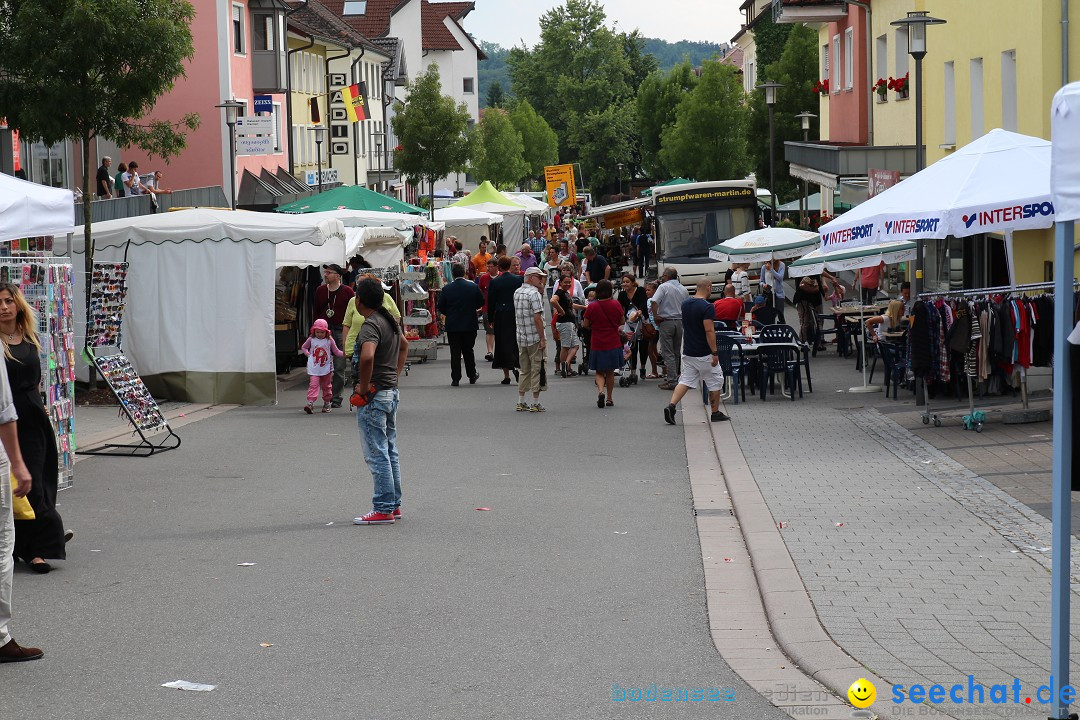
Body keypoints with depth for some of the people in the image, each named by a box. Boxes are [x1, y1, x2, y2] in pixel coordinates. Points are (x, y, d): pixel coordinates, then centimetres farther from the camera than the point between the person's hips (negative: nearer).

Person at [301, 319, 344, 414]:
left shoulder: (329, 340, -2)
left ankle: (326, 403, 23)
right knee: (313, 385, -15)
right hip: (314, 369, -1)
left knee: (327, 386, 11)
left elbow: (336, 351, 3)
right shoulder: (311, 340, 0)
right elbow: (303, 347, 16)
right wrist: (308, 354, 1)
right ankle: (310, 403, -22)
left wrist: (343, 353, -13)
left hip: (326, 368, 1)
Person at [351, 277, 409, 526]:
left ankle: (383, 510, -3)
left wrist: (363, 386, -22)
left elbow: (367, 356, -36)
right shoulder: (390, 320, 11)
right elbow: (404, 345, 30)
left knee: (376, 454, -5)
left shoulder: (371, 325, -18)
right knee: (390, 452, 14)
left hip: (373, 396, -9)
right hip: (392, 392, 9)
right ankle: (394, 505, 20)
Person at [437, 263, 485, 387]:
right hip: (470, 325, 1)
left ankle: (455, 379, 1)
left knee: (455, 352, 3)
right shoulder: (473, 287, -6)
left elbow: (441, 307, -3)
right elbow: (481, 303, 4)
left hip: (452, 325, -1)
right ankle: (472, 376, 24)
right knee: (468, 351, 15)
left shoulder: (446, 289, -9)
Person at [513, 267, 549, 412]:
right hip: (535, 338, -7)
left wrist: (541, 289, 12)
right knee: (536, 370, 0)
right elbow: (537, 317, -19)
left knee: (524, 371, 15)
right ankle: (535, 404, 2)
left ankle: (521, 403, 15)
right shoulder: (534, 294, -14)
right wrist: (542, 339, -15)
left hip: (521, 338, 7)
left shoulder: (517, 293, 11)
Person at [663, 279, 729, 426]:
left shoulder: (685, 304, 5)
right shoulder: (707, 307, -18)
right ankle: (715, 413, 17)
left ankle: (671, 405, -11)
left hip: (688, 352, 6)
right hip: (704, 353, -6)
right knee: (715, 382, 10)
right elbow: (709, 331, -23)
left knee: (685, 381, 8)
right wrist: (714, 353, -20)